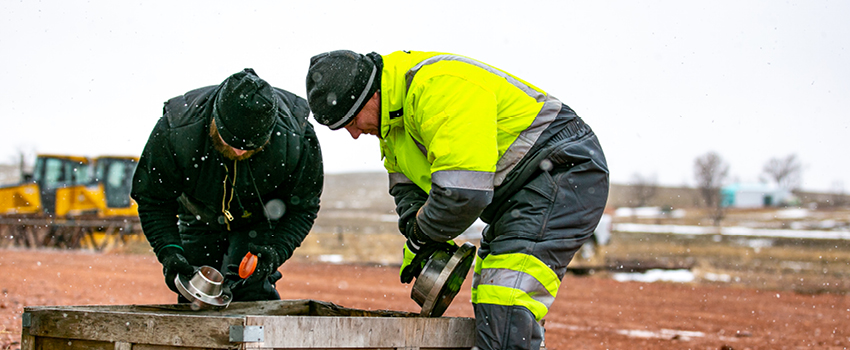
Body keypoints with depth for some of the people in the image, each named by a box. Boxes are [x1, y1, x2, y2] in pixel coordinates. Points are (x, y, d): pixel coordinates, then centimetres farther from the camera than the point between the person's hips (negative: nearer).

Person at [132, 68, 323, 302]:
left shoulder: (296, 141, -36)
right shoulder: (176, 132, -36)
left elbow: (301, 207, -19)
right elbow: (152, 199, -20)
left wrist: (277, 251, -34)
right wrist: (169, 252, -34)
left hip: (260, 221, -1)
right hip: (200, 219, 2)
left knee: (252, 292, -19)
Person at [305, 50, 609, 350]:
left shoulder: (441, 86, -27)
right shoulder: (394, 114, 7)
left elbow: (463, 191, -33)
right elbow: (403, 180, 17)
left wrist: (424, 234, -15)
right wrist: (416, 232, -4)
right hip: (523, 190, 11)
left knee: (507, 306, -22)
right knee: (488, 302, 14)